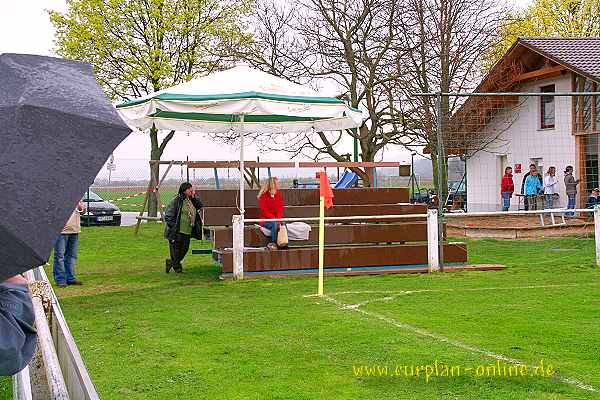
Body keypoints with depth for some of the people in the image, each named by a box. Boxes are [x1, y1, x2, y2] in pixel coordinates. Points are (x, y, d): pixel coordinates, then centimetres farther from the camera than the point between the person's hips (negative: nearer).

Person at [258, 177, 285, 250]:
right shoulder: (264, 196, -6)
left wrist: (279, 218, -15)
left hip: (277, 219, 4)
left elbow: (280, 208, 4)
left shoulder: (278, 194, 10)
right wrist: (274, 218, -23)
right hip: (265, 220, -4)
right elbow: (264, 211, -11)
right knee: (275, 224, -34)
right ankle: (273, 243, -21)